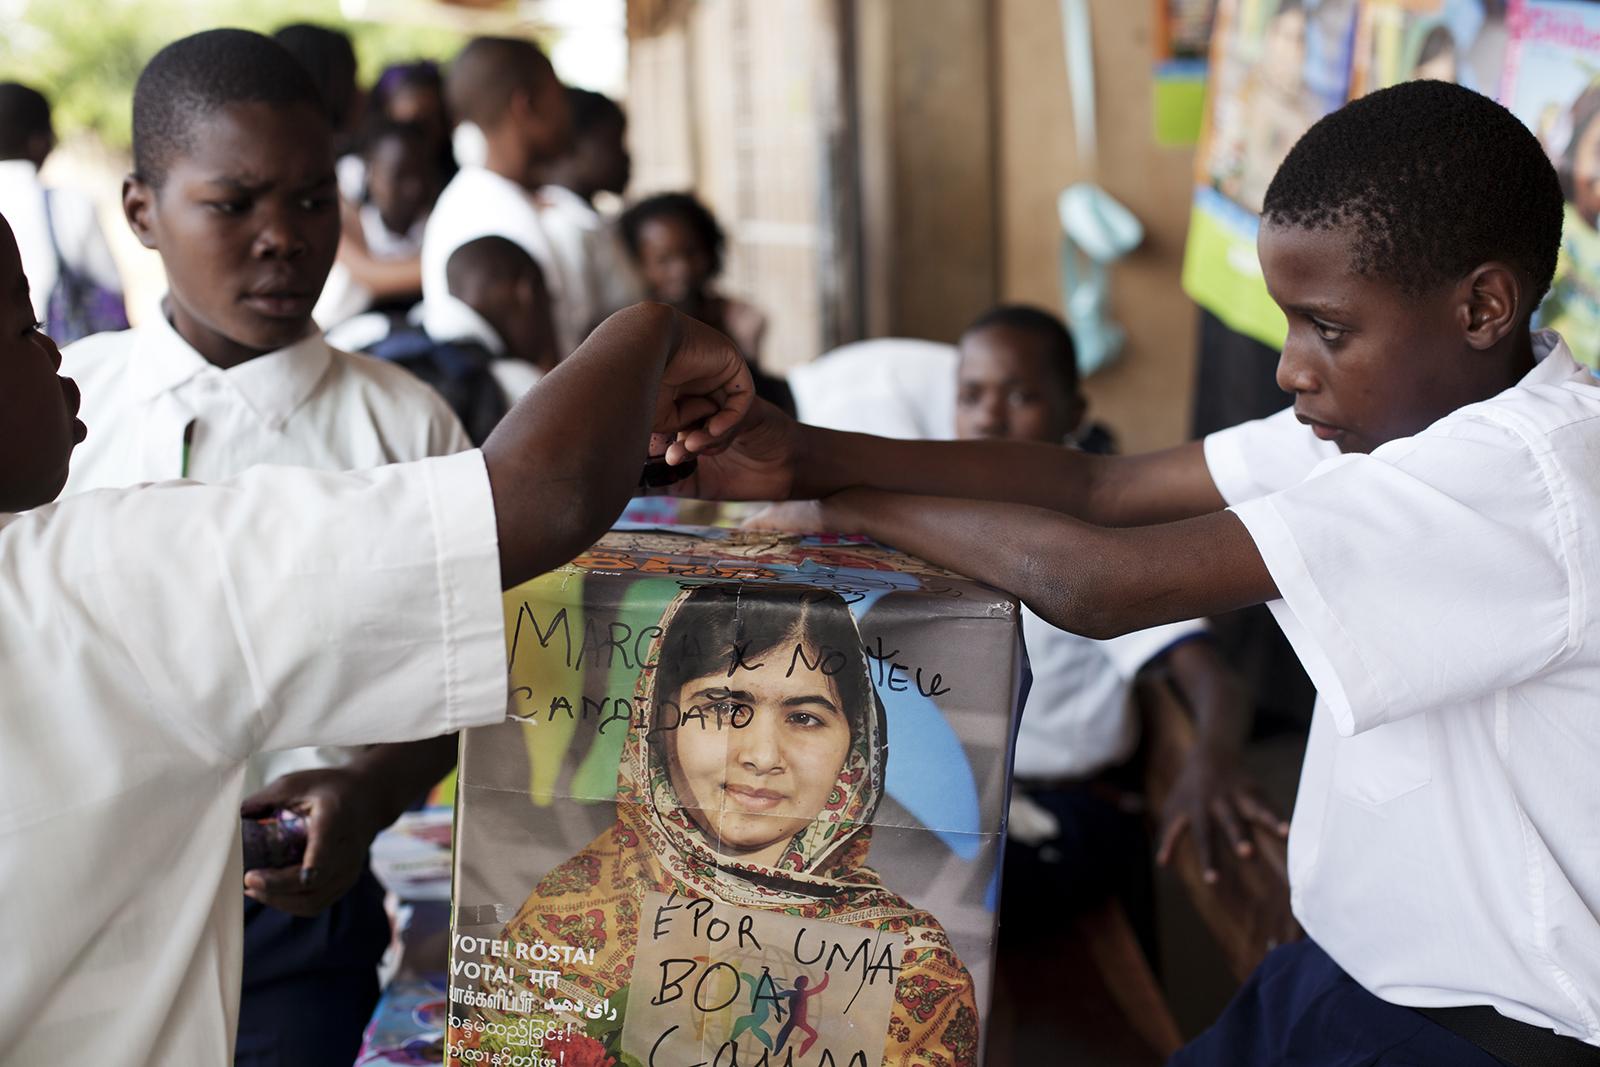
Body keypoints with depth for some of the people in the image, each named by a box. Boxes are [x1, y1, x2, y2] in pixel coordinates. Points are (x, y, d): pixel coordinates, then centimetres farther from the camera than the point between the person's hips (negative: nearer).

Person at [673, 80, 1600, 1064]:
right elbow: (1101, 485, -2)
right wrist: (809, 456, -11)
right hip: (1346, 975, 8)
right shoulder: (1407, 409, 1)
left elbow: (1099, 585, -30)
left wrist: (857, 507, -14)